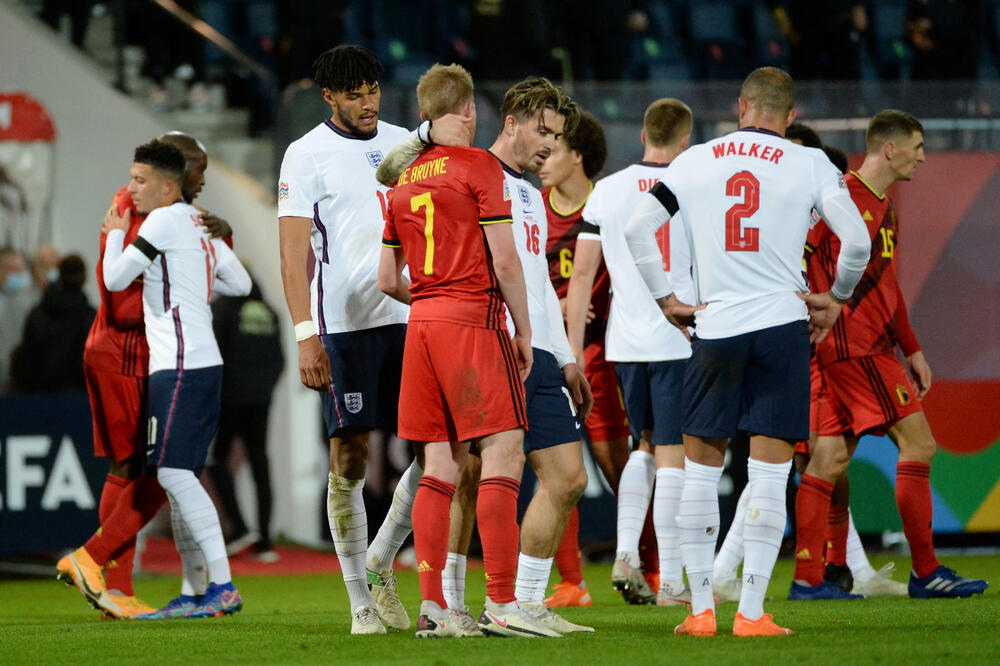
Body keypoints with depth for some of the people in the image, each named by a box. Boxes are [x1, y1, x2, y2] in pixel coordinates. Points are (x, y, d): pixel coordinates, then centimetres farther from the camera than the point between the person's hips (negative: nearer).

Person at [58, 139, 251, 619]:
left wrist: (115, 234, 9)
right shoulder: (201, 225, 18)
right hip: (202, 361, 10)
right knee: (177, 476, 11)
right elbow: (240, 283, 25)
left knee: (174, 472, -14)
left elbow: (115, 279, -8)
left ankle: (224, 587, -19)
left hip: (180, 364, -10)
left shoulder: (165, 221, -8)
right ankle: (195, 591, 11)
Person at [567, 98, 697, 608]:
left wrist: (574, 350, 9)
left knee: (645, 447, 20)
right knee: (672, 458, 0)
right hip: (680, 340, -4)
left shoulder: (606, 191, 4)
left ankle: (626, 555, 3)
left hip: (625, 343, 4)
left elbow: (582, 273, 4)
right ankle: (671, 583, -1)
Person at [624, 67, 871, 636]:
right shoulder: (809, 165, 0)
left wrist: (667, 299, 12)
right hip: (782, 322, -2)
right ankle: (752, 613, -4)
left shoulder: (693, 162, 7)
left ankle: (702, 609, 8)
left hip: (714, 328, 2)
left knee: (700, 473, 10)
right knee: (769, 476, -1)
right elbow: (858, 242, -4)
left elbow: (637, 230, 5)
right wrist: (836, 300, 12)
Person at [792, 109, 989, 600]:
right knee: (917, 444, -7)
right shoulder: (843, 196, -10)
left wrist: (911, 348, 23)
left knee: (831, 458, 5)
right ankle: (926, 572, -4)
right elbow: (802, 255, -16)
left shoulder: (884, 208, 20)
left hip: (874, 347, 9)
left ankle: (807, 578, 3)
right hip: (855, 347, -9)